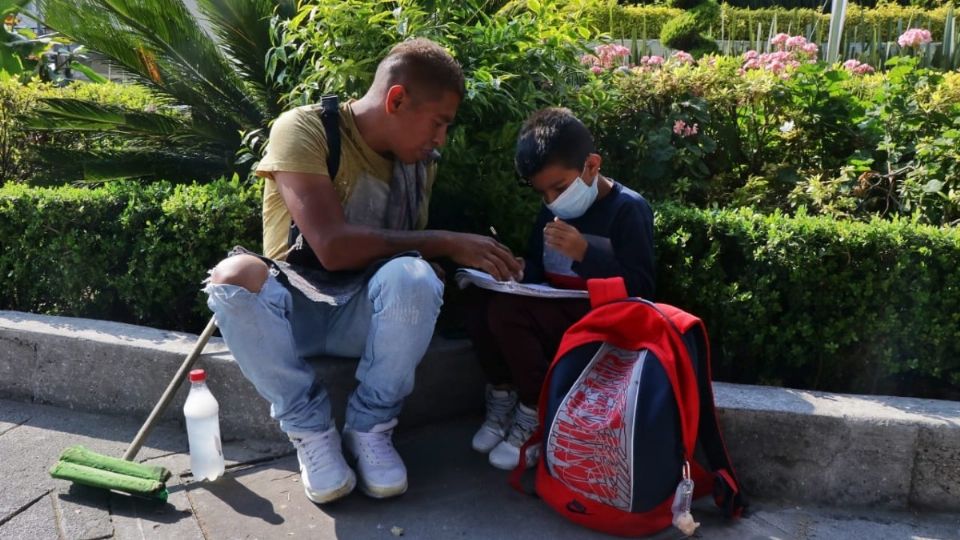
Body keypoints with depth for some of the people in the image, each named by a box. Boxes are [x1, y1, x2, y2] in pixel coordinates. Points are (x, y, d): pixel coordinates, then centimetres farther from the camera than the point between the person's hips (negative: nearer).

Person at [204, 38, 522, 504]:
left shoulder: (419, 161, 4)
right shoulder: (303, 130, -14)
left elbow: (411, 251, 9)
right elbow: (333, 246, -26)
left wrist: (473, 265, -10)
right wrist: (445, 243, -21)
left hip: (367, 313, 3)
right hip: (292, 308, -2)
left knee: (413, 276, -31)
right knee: (234, 276, -35)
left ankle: (370, 427, -11)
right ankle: (311, 429, -15)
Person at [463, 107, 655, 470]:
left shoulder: (628, 209, -10)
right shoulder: (553, 210, 12)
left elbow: (641, 288, -17)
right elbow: (535, 268, 19)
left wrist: (585, 253, -27)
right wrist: (519, 272, -5)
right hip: (557, 315, 8)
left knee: (507, 310, -28)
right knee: (478, 296, -11)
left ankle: (536, 415, -10)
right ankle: (503, 394, 0)